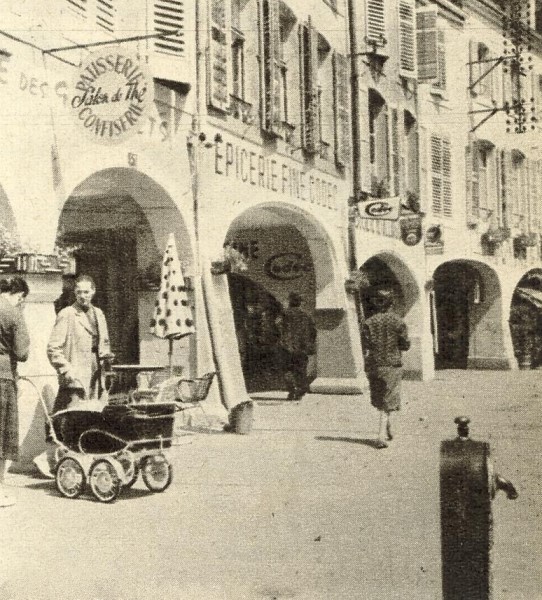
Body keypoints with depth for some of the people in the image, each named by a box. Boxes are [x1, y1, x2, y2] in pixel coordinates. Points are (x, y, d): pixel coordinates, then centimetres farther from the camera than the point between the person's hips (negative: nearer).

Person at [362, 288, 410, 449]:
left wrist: (367, 369, 1)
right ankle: (382, 435, -8)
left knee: (380, 399, 19)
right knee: (388, 401, 1)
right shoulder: (398, 321, -5)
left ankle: (388, 428, 33)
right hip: (392, 365, -2)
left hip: (374, 365, 2)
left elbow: (366, 349, -4)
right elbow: (406, 345, -3)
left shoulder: (369, 323, -1)